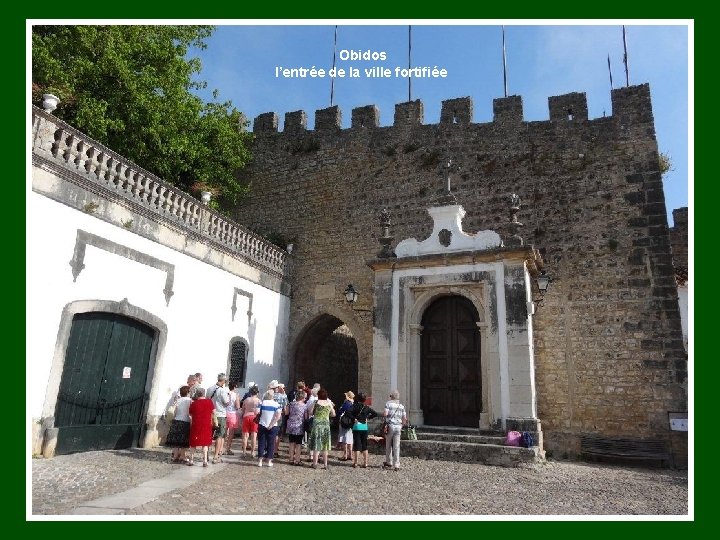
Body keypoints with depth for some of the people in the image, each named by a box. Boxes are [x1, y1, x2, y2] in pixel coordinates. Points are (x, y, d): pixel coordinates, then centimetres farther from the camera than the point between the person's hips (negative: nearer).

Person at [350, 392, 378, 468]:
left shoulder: (355, 406, -7)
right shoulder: (367, 407, 4)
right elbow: (375, 414, 6)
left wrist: (354, 418, -10)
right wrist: (368, 417, 10)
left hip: (357, 426, -3)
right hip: (365, 427, 3)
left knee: (357, 445, 3)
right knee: (364, 445, 10)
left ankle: (355, 462, 6)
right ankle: (365, 463, 11)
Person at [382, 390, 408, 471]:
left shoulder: (388, 403, -4)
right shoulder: (402, 406, 8)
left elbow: (385, 414, -16)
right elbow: (404, 418, 8)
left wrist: (382, 414, 6)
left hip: (390, 426, -3)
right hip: (398, 426, 3)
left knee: (388, 445, 12)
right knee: (397, 446, 4)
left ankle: (389, 463, 20)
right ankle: (396, 465, 2)